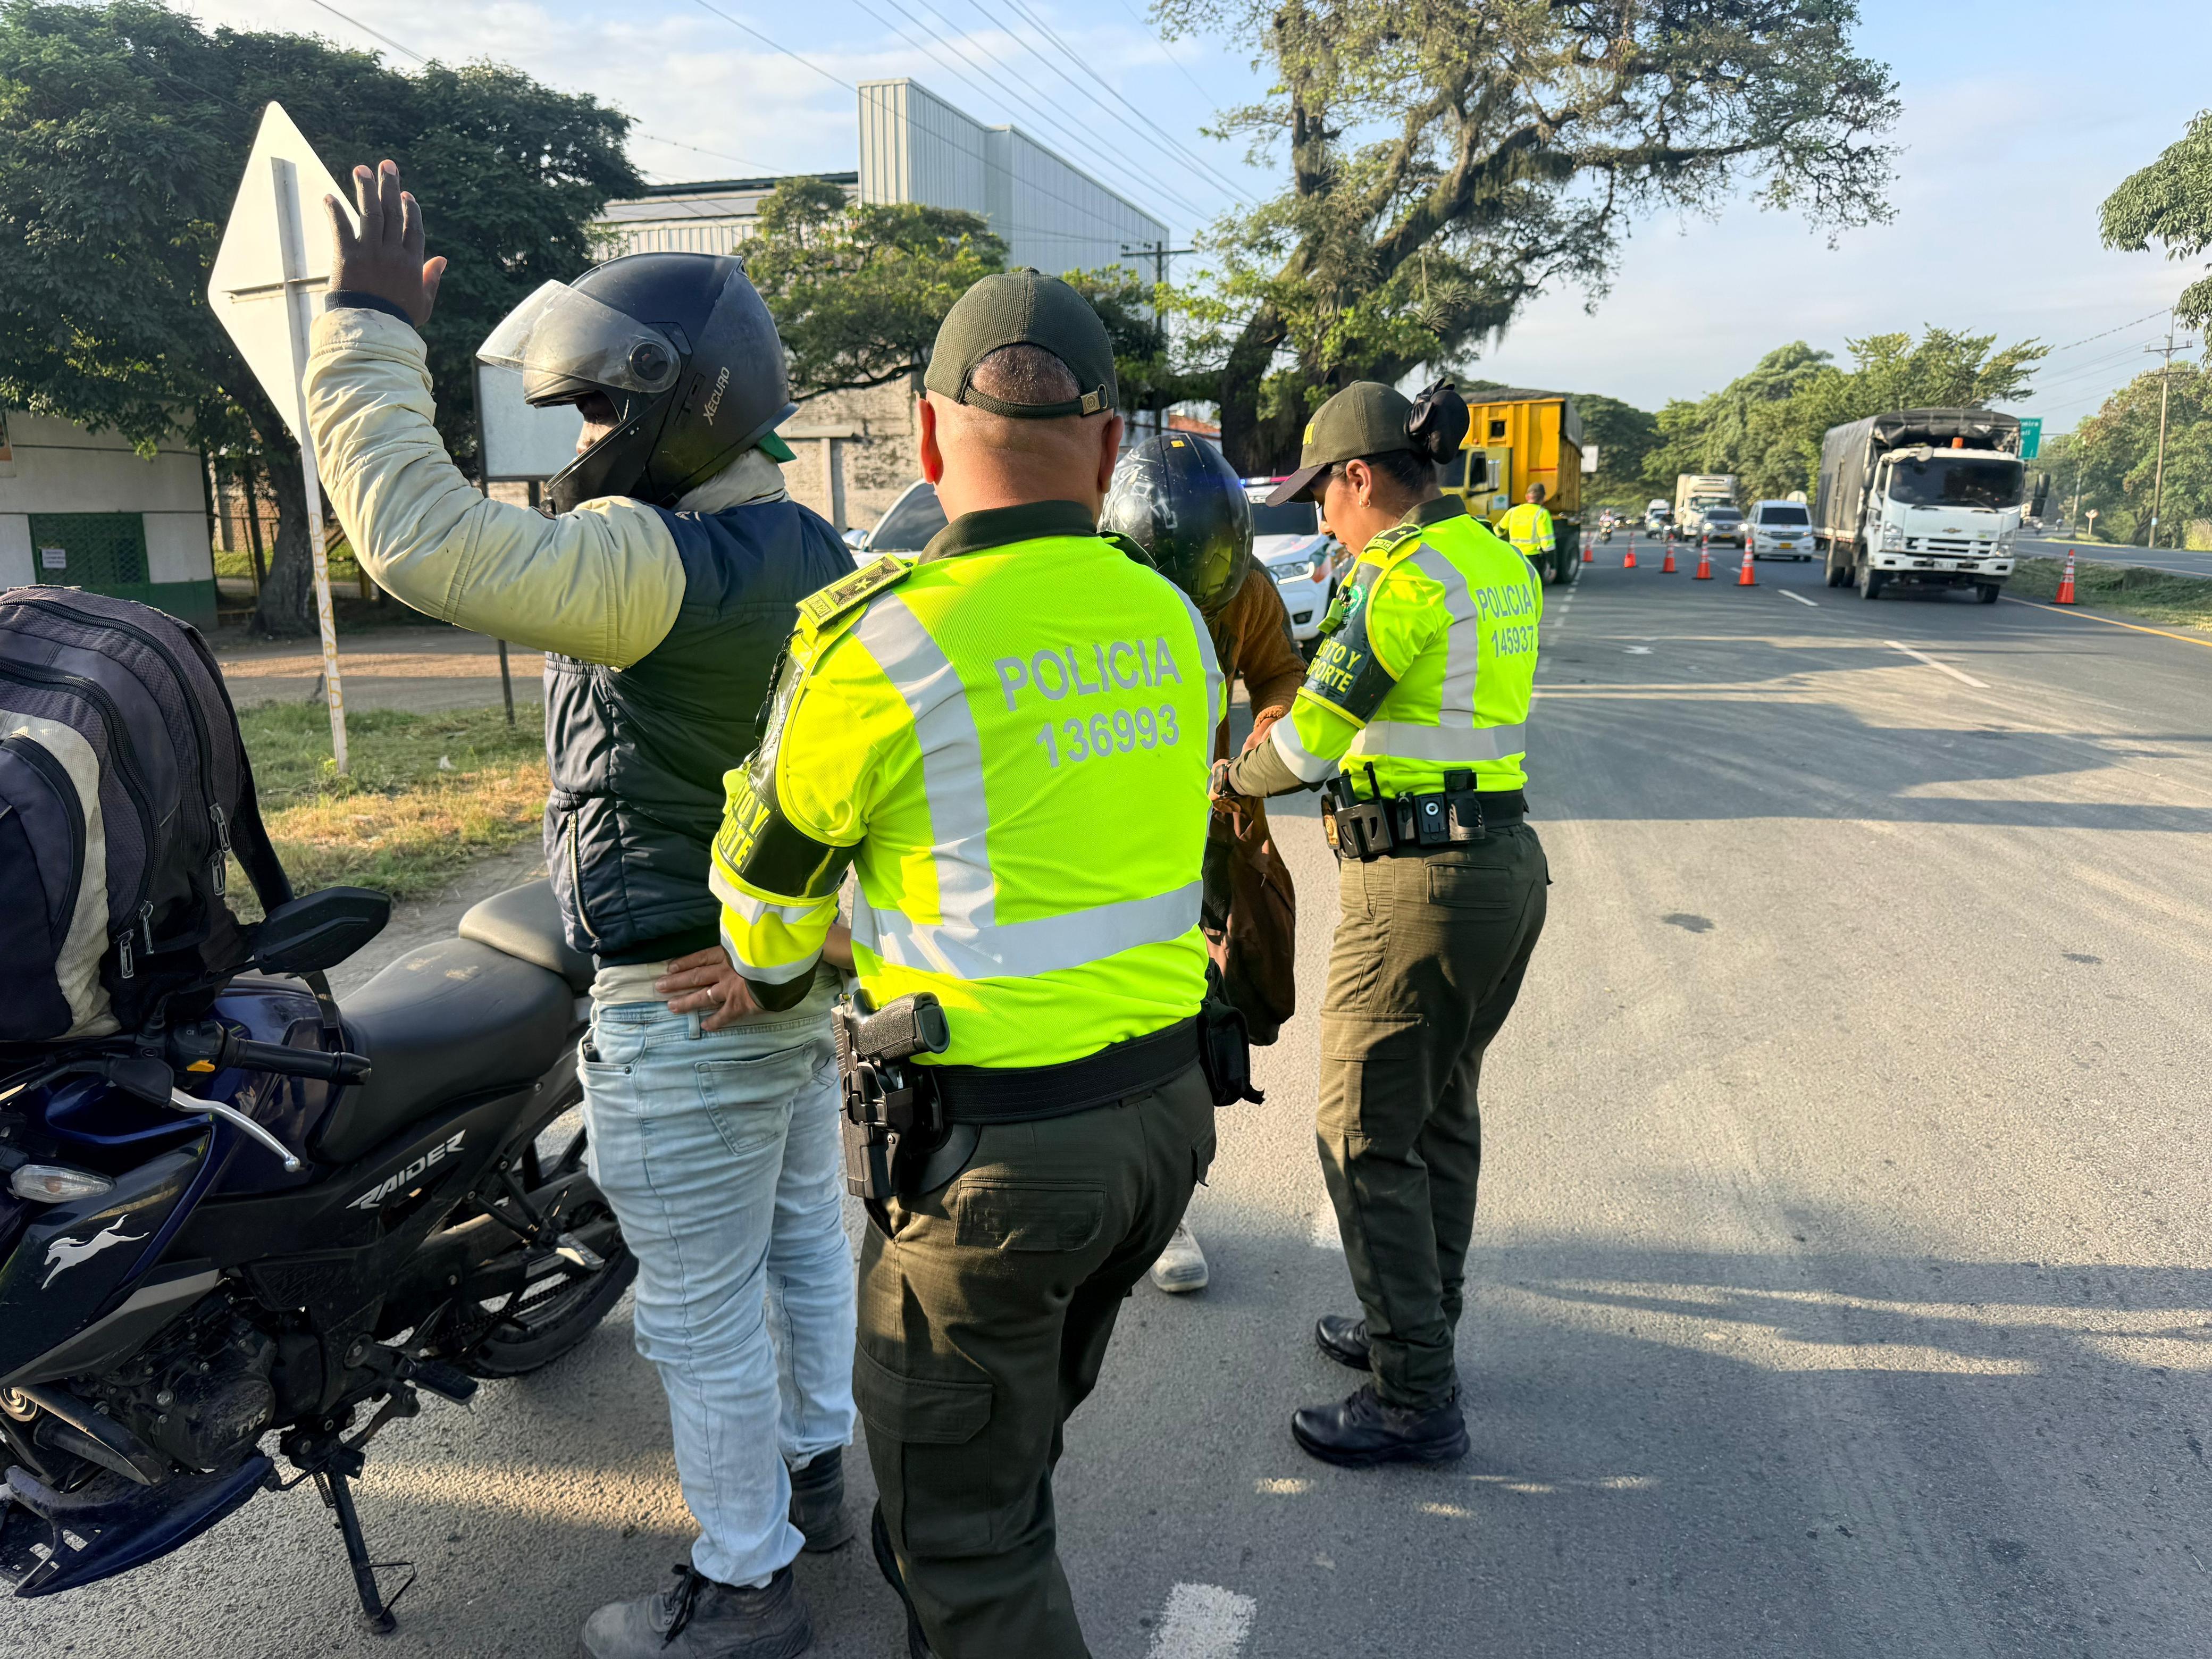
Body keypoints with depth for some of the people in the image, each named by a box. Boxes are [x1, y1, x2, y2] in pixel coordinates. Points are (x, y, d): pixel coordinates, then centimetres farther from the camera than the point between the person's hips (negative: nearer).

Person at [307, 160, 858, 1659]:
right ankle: (814, 1469, 45)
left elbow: (421, 532, -32)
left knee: (701, 1312, 8)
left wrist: (371, 331, -20)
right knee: (802, 1240, 24)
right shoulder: (812, 552, 6)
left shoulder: (654, 564, -25)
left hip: (686, 1007, -9)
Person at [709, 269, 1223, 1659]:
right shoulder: (1173, 622, 0)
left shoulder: (885, 641, -18)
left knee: (965, 1530, 14)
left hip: (993, 1149, -7)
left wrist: (773, 979, 19)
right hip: (1166, 1103, 7)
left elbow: (768, 884, -4)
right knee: (1010, 1446, 31)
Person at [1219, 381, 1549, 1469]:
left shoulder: (1401, 575, -16)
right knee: (1442, 1114, 21)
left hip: (1420, 884, -10)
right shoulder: (1502, 564, 11)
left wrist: (1231, 778, 4)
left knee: (1366, 1138, 1)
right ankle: (1417, 1329, 37)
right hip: (1506, 864, 10)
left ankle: (1416, 1401, 11)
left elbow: (1306, 744, -16)